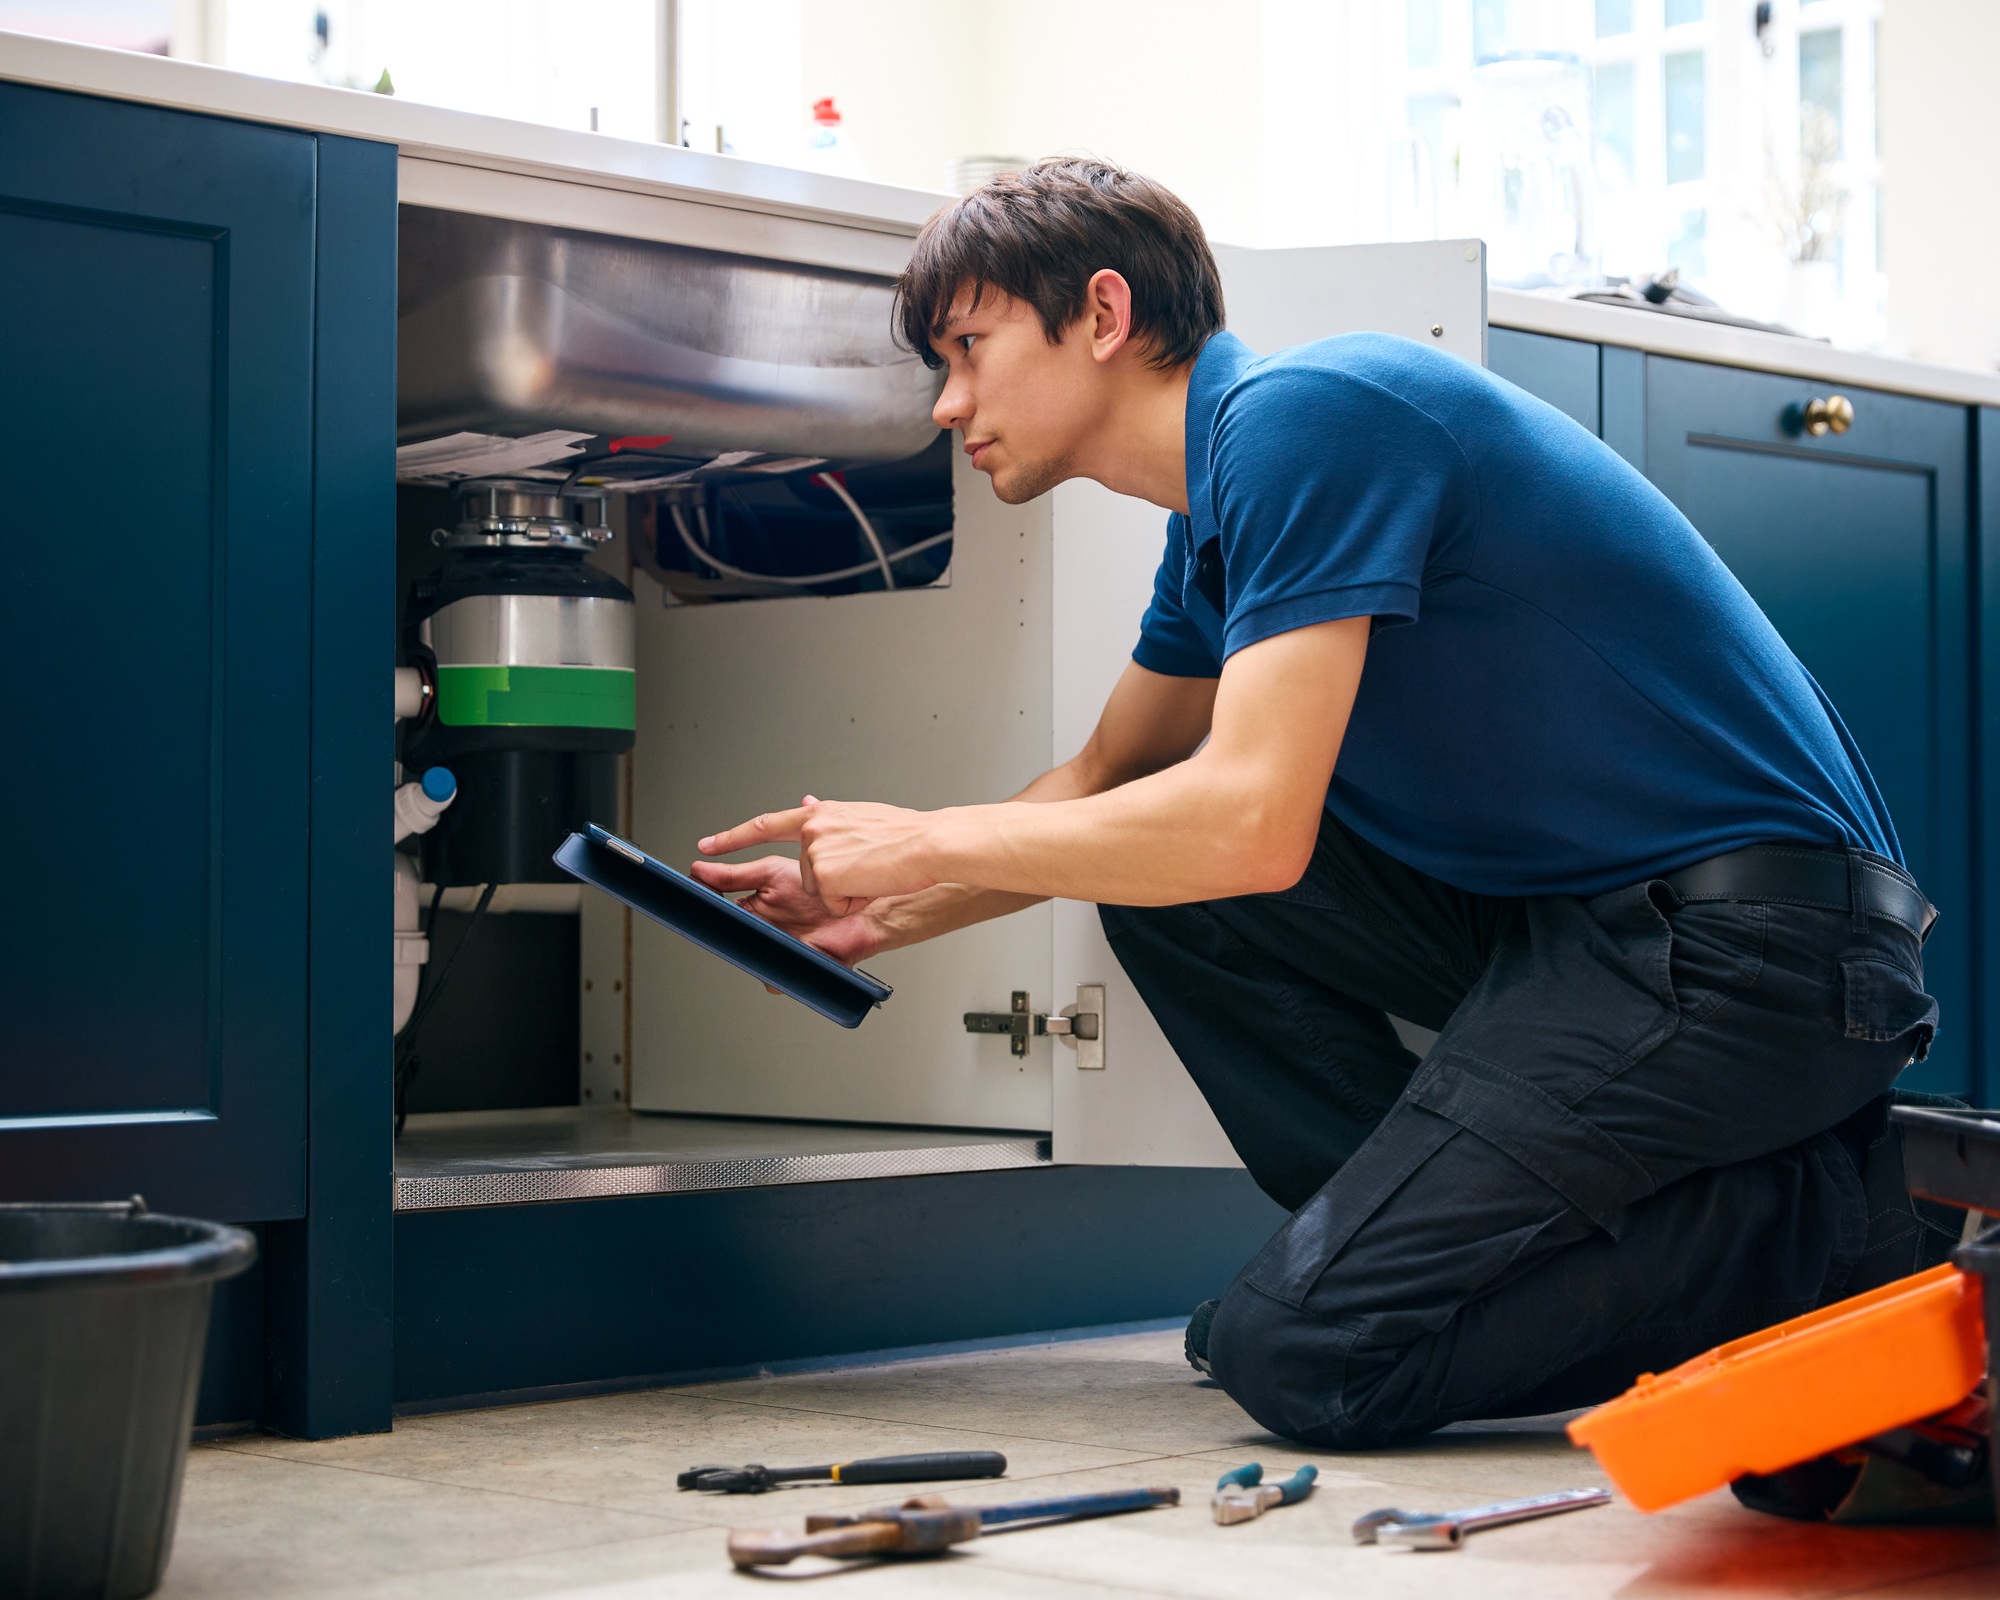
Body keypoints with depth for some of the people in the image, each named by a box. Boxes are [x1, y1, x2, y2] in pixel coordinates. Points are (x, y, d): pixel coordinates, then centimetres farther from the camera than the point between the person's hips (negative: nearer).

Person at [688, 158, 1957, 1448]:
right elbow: (1104, 781, 29)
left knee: (1303, 1355, -16)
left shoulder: (1299, 418, -16)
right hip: (1566, 909, 10)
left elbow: (1254, 822, -23)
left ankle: (1832, 1218, -4)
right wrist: (878, 913, 17)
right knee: (1154, 854, 10)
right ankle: (1430, 1233, 10)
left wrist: (929, 843, -10)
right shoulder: (1219, 514, 15)